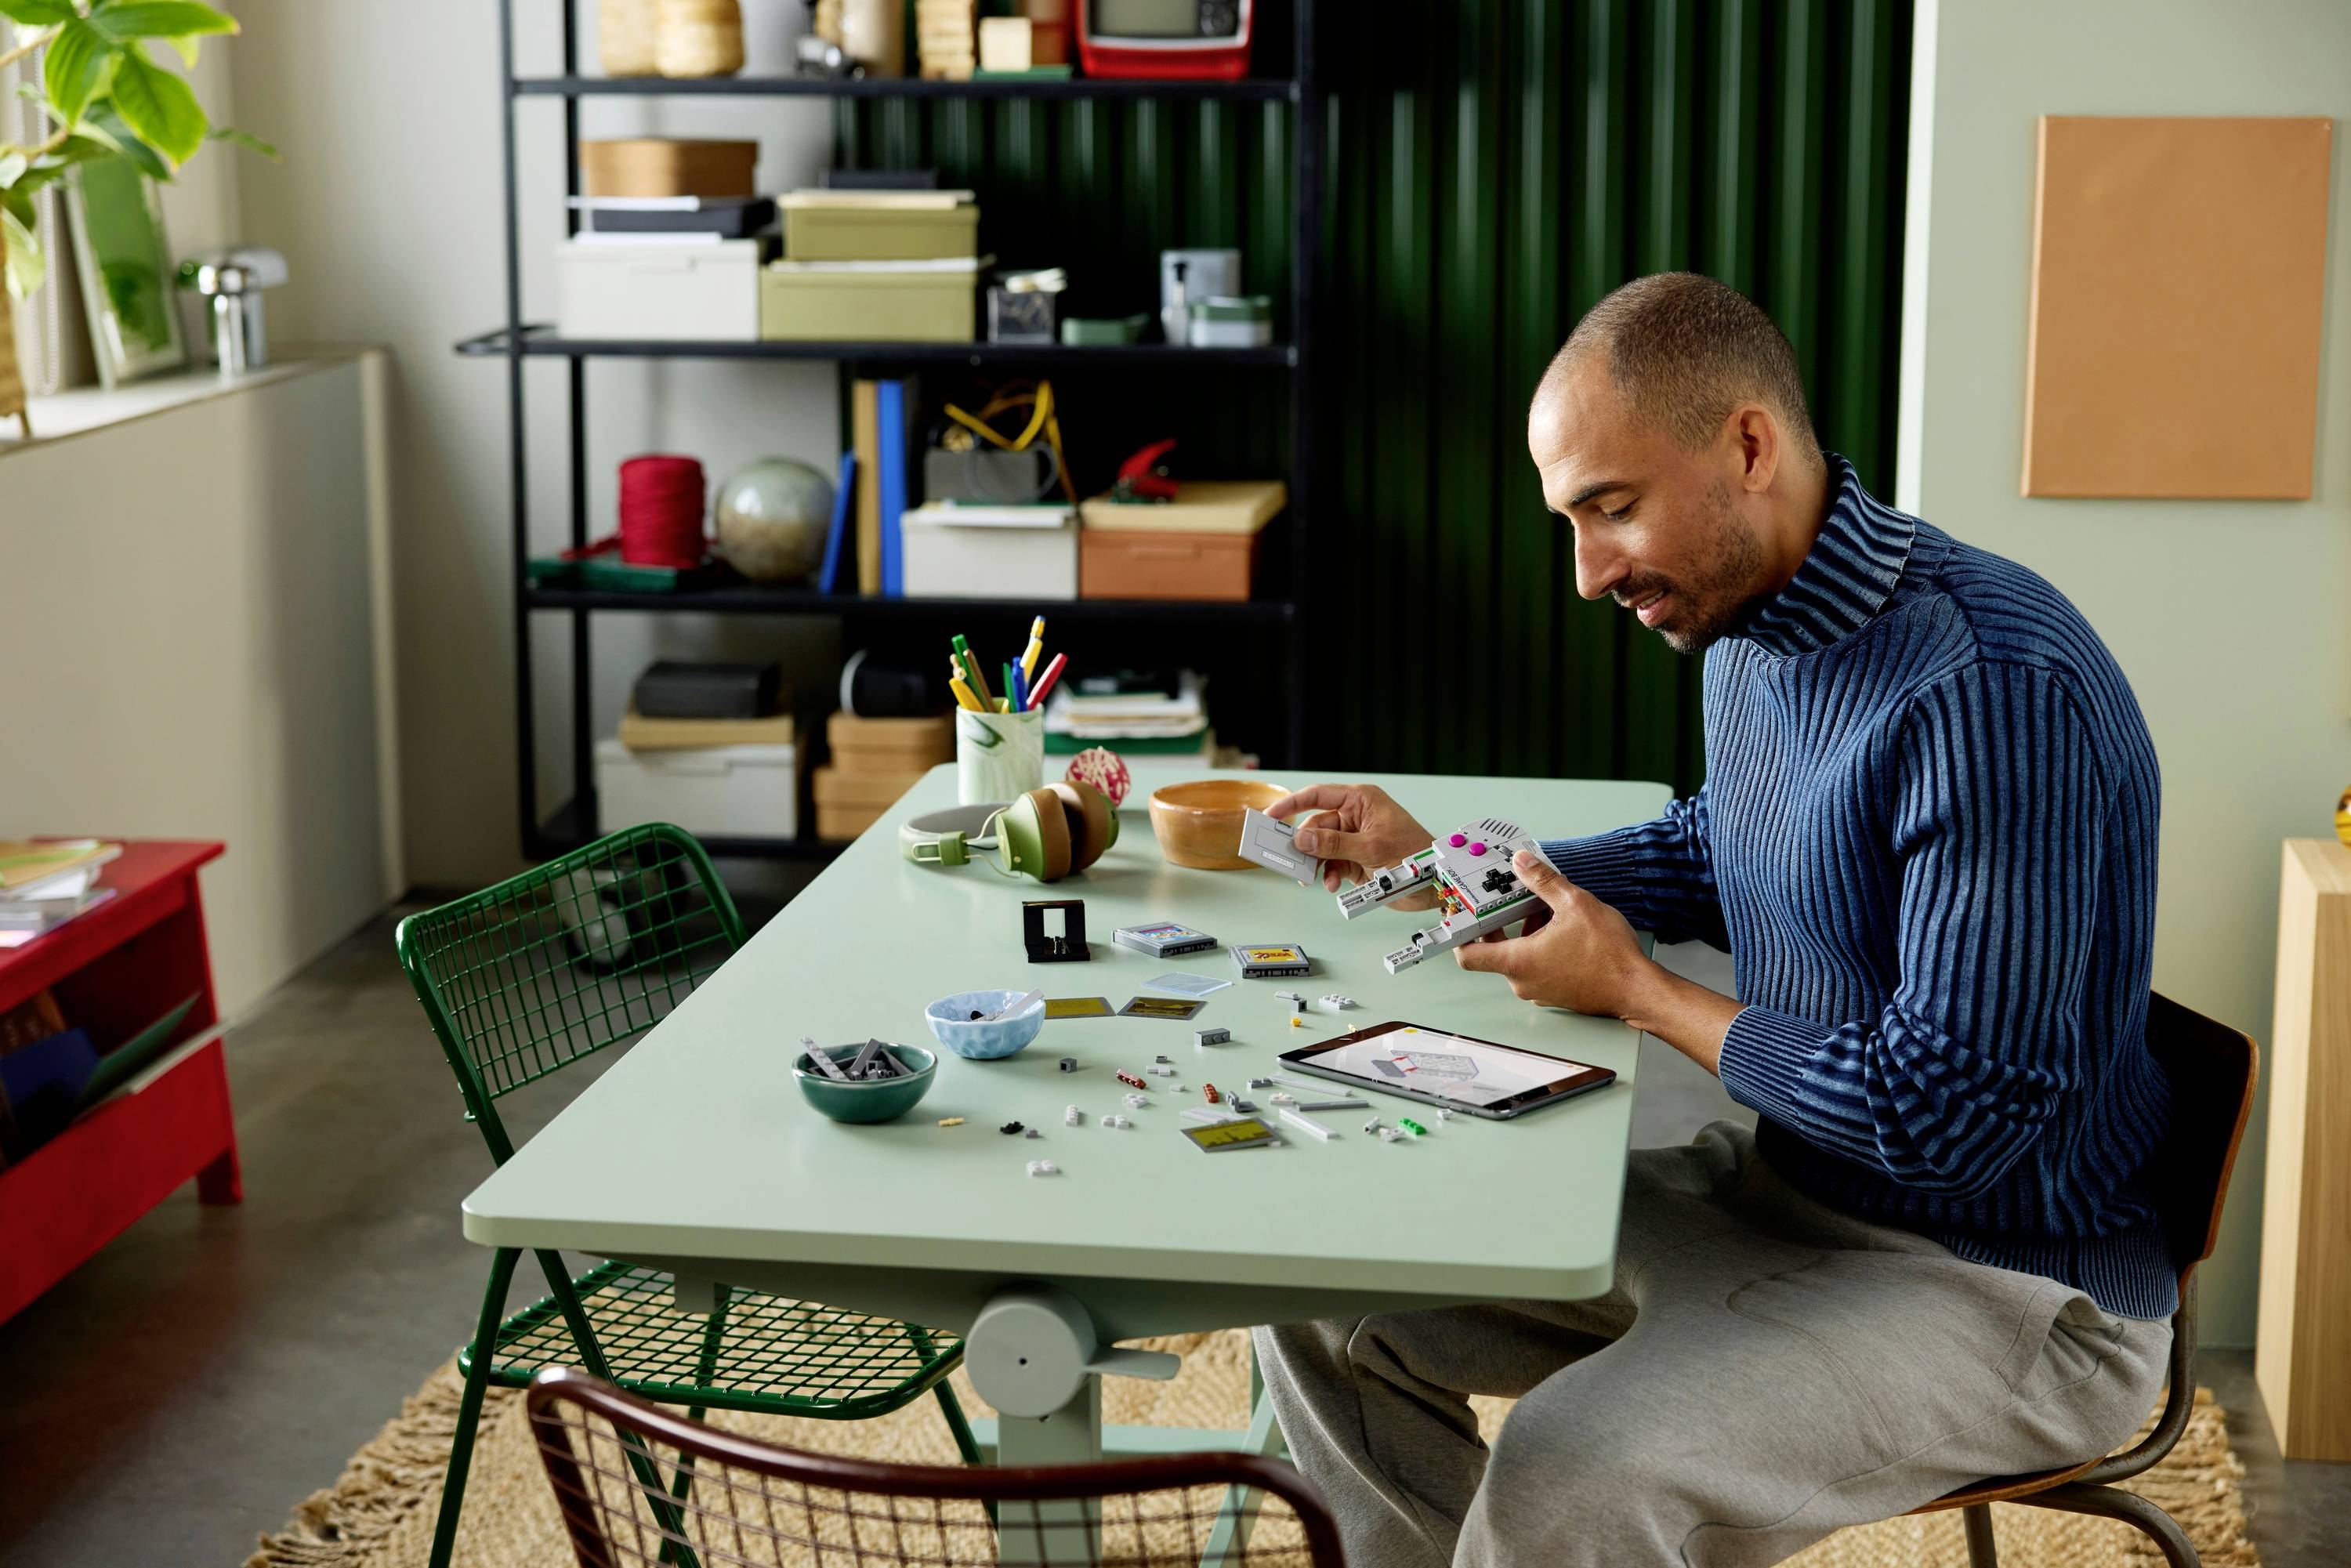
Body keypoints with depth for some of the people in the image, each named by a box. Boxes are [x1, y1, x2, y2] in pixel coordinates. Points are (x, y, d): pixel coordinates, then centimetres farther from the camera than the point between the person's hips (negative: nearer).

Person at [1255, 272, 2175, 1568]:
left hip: (2004, 1281, -9)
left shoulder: (1996, 688, -27)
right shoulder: (1750, 623, 2)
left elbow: (1951, 1120, -27)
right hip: (1781, 1190, 9)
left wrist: (1635, 994, -15)